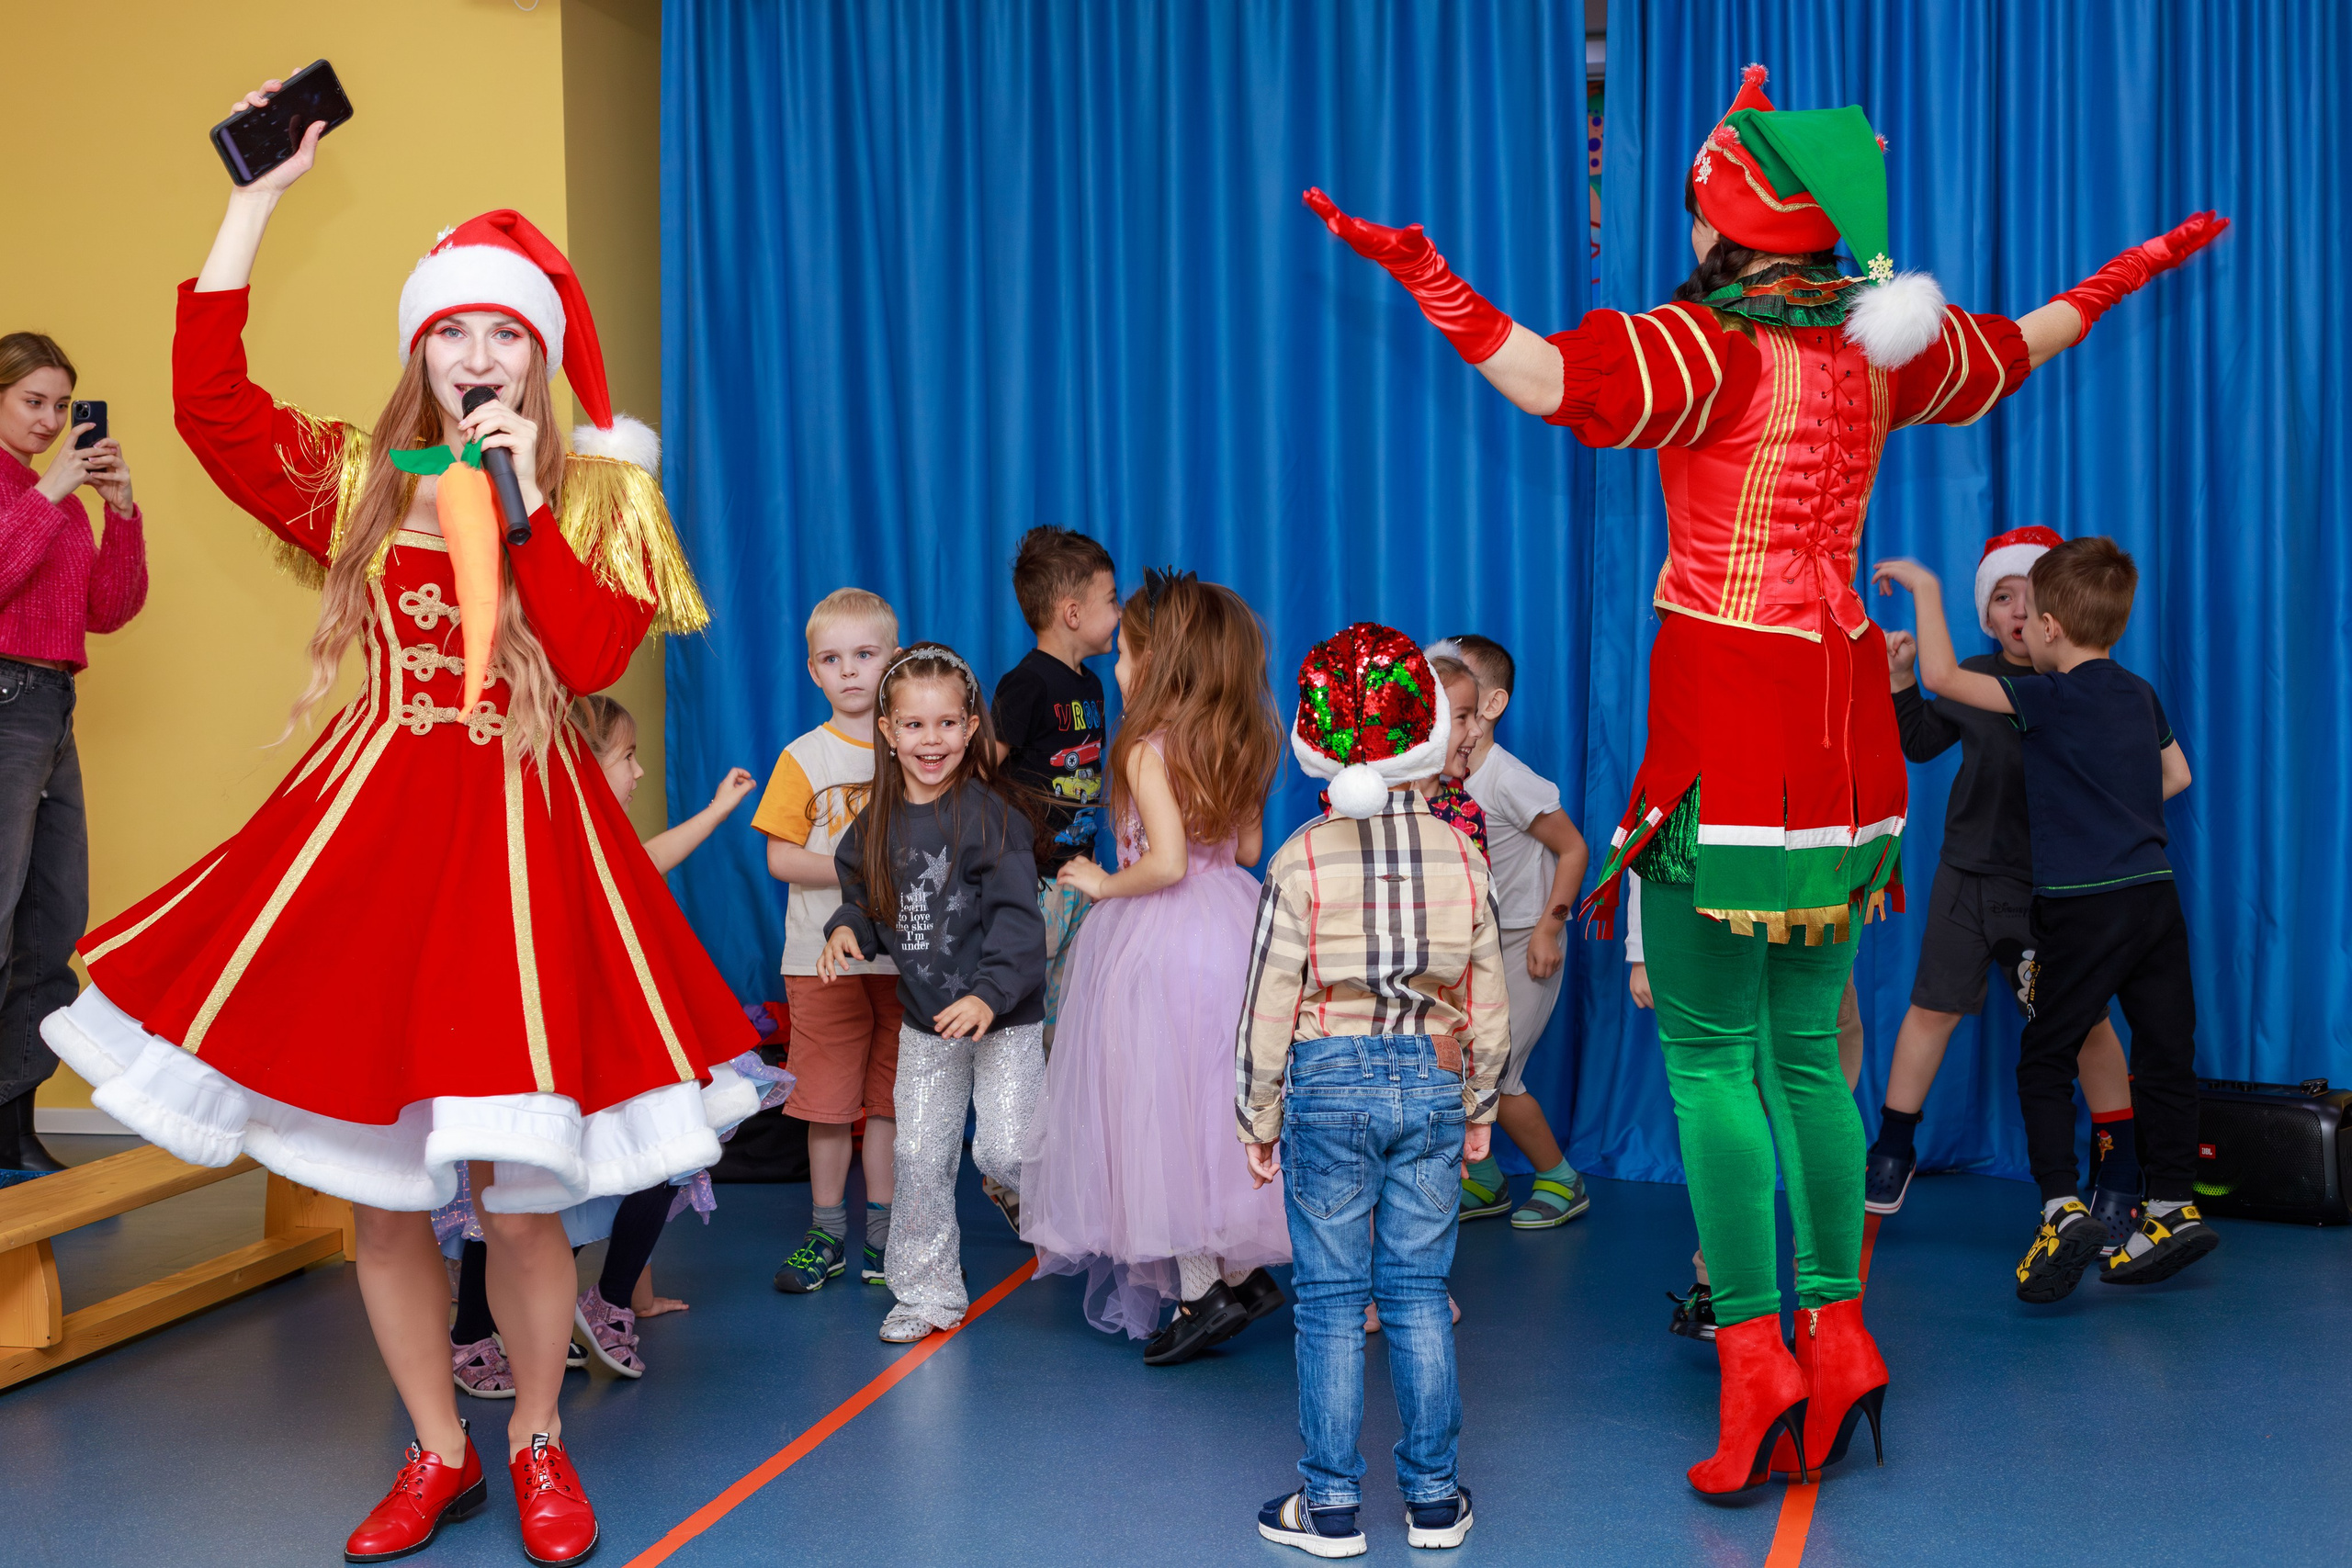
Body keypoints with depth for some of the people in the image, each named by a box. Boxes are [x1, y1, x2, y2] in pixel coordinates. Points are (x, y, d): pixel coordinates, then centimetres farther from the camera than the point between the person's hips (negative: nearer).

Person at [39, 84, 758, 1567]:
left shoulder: (602, 496, 5)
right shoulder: (356, 480, 9)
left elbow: (596, 656, -9)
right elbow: (206, 396, -3)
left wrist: (520, 503, -12)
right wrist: (257, 198, -3)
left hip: (522, 834, -2)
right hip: (370, 831, 2)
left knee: (520, 1199, -2)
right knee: (378, 1193, 6)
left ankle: (537, 1443, 23)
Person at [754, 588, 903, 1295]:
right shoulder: (805, 758, -1)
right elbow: (779, 858, -5)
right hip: (825, 953, -1)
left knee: (890, 1098, 7)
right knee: (826, 1102, 3)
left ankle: (882, 1230, 18)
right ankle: (827, 1233, 16)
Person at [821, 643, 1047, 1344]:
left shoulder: (990, 814, -16)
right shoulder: (876, 825, 2)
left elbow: (1017, 916, -19)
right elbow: (866, 901, 16)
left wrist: (990, 995, -30)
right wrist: (847, 930, -6)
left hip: (1002, 1017, -5)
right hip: (923, 1021, 5)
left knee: (1003, 1149, -9)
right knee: (918, 1157, 7)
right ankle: (927, 1292, 21)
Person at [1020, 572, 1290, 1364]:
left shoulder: (1148, 749, -15)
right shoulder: (1236, 747, 6)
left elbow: (1166, 862, -24)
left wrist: (1104, 884, -8)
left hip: (1159, 941, -7)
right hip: (1230, 925, 8)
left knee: (1161, 1113, 2)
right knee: (1213, 1104, 15)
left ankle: (1202, 1288, 4)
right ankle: (1240, 1269, 19)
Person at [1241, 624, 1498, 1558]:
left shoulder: (1301, 862, -8)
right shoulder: (1462, 855, 1)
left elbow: (1269, 1009, -6)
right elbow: (1488, 1007, 6)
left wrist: (1258, 1123, 4)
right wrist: (1479, 1111, 18)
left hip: (1330, 1086, -3)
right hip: (1432, 1080, 3)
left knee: (1330, 1302, 5)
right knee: (1418, 1292, 10)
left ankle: (1331, 1506, 11)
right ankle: (1434, 1498, 17)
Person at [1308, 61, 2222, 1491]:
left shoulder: (1712, 347, -12)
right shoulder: (1881, 346, 8)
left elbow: (1551, 379, -28)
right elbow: (2014, 349, 27)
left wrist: (1421, 272, -24)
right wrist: (2136, 269, 44)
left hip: (1731, 720, -7)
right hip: (1846, 723, 7)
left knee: (1708, 1048, -1)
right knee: (1806, 1049, 15)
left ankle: (1754, 1350, -3)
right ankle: (1838, 1330, 18)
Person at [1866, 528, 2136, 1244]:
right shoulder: (1974, 680, 2)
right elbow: (1921, 742, 13)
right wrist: (1900, 681, 1)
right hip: (1972, 875, 2)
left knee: (2085, 1020, 2)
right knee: (1933, 1008, 4)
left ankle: (2120, 1167, 17)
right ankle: (1893, 1153, 17)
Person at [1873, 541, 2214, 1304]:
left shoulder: (2053, 698, -11)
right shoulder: (2140, 694, 11)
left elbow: (1942, 675, -14)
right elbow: (2177, 775, 25)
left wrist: (1925, 588, -3)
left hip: (2084, 907, -7)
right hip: (2155, 894, 7)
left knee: (2045, 1061, 2)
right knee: (2164, 1054, 10)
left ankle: (2063, 1208, -10)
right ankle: (2174, 1208, 14)